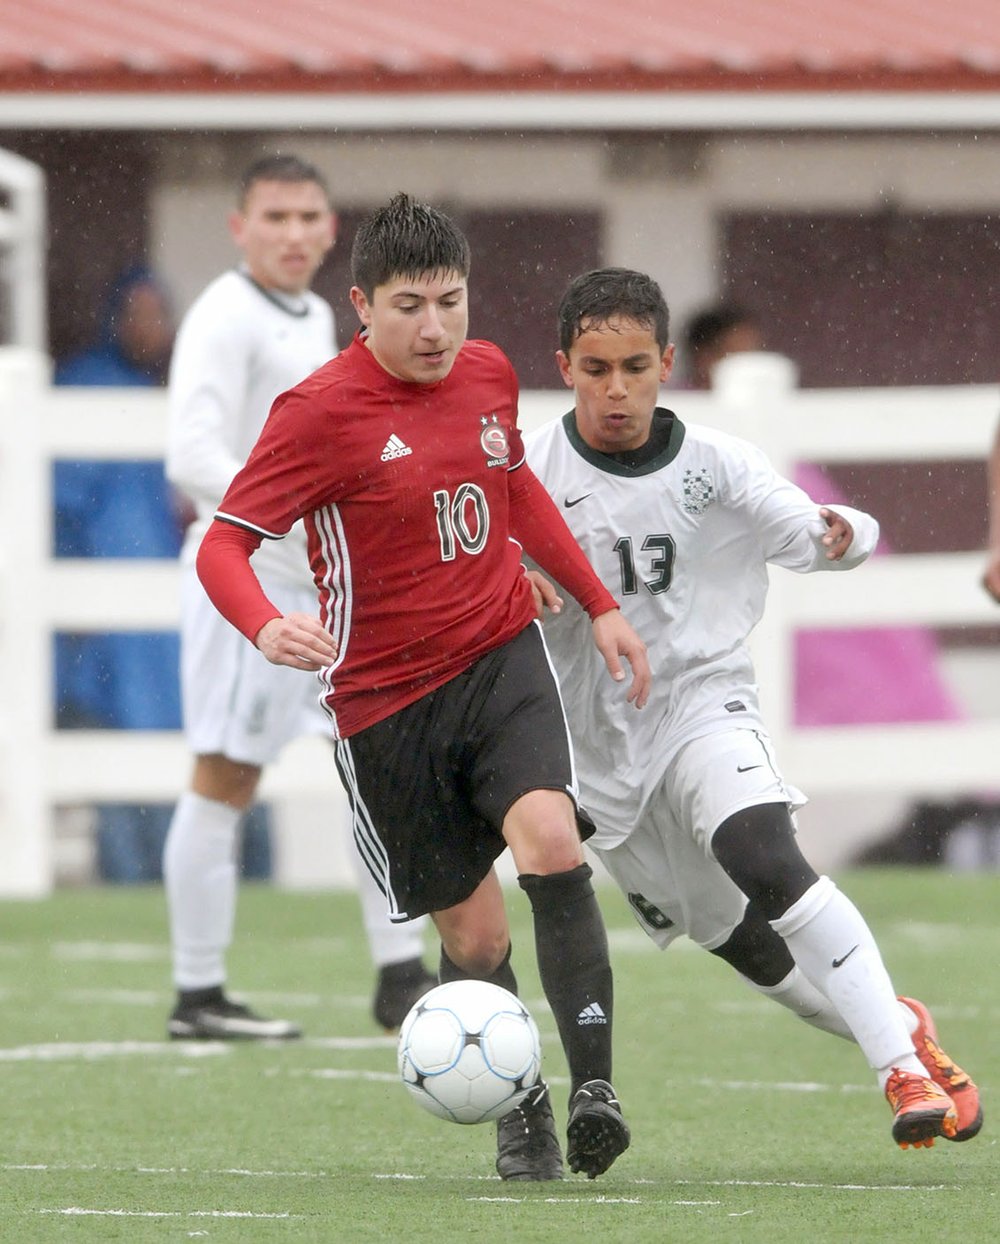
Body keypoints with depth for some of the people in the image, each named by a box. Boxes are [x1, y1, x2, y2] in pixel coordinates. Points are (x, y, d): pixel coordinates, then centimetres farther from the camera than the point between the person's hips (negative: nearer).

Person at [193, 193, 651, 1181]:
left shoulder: (487, 374, 4)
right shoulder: (318, 413, -14)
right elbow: (221, 546, -17)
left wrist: (598, 605, 23)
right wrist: (266, 628, -38)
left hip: (501, 656, 3)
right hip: (388, 701, -3)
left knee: (549, 840, -24)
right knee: (473, 932, 1)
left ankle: (596, 1088, -24)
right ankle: (521, 1115, 26)